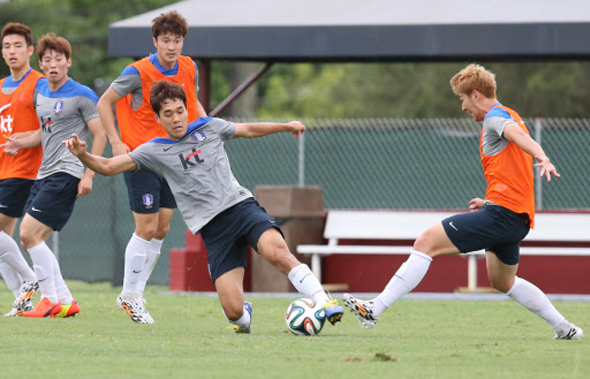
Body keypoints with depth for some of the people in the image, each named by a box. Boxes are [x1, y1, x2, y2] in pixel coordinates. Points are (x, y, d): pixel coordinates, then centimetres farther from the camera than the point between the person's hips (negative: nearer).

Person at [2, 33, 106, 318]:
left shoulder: (82, 96, -7)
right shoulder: (41, 92, 15)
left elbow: (100, 135, -7)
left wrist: (88, 175, -14)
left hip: (67, 174, -9)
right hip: (45, 174, 9)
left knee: (30, 233, -16)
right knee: (30, 239, 4)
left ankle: (51, 299, -8)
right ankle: (66, 301, 11)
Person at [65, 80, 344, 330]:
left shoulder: (209, 127, 13)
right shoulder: (154, 151, 8)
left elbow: (248, 130, 29)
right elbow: (108, 167, 5)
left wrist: (287, 126, 26)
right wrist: (82, 155, -12)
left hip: (240, 204, 1)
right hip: (211, 226, -1)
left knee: (276, 251, -33)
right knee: (233, 310, -12)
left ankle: (324, 302, -26)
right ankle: (244, 316, 25)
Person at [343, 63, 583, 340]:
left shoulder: (495, 117, -7)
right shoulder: (510, 117, 24)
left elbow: (517, 134, -30)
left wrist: (541, 158, -50)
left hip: (501, 213, -10)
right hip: (519, 218, 10)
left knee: (427, 242, -14)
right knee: (502, 281, 30)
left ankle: (374, 310, -19)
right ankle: (564, 327, 31)